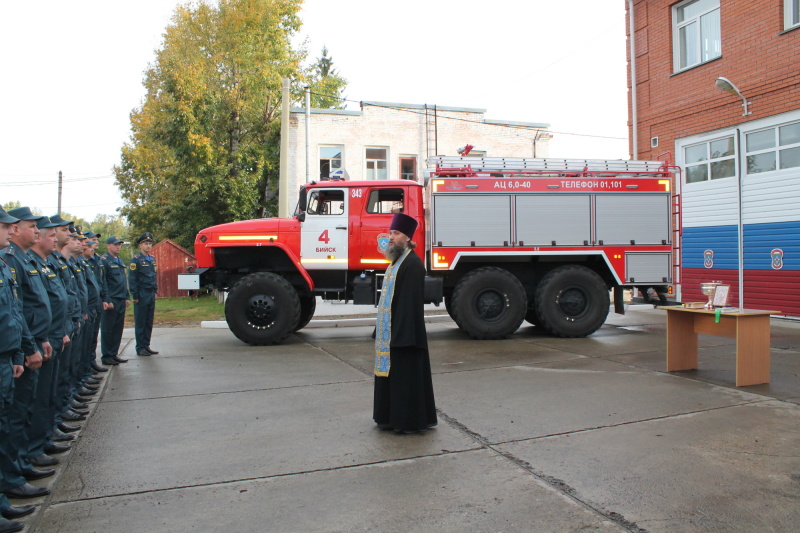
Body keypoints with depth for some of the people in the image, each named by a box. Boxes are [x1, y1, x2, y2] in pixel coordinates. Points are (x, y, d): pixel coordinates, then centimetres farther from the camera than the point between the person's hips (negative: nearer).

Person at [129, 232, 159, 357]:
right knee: (140, 323, 0)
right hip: (141, 295, -6)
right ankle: (140, 348, 6)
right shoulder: (135, 260, -7)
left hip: (151, 295, 7)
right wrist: (135, 296, -13)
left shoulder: (152, 259, 14)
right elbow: (131, 279, -10)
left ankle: (146, 346, 17)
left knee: (149, 322, 9)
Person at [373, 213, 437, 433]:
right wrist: (382, 330, 19)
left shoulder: (412, 264, -16)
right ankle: (391, 416, 26)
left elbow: (411, 301, -22)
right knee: (389, 372, 15)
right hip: (389, 330, 10)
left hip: (404, 331, -10)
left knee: (406, 374, -1)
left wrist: (402, 334, -24)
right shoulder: (396, 261, 15)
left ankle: (410, 420, 11)